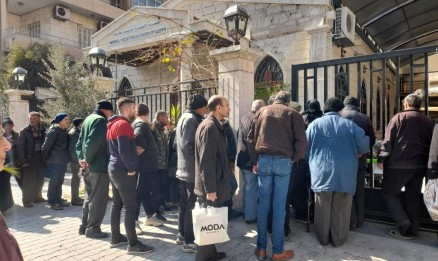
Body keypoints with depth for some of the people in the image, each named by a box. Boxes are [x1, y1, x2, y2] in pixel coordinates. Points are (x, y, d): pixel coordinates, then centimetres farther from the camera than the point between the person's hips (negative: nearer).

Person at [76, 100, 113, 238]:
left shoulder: (88, 119, 16)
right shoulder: (100, 120, -14)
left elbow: (80, 142, 16)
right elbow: (92, 142, -25)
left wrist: (81, 158, 6)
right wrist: (88, 160, -15)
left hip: (88, 166, 10)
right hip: (99, 166, -10)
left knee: (90, 196, 18)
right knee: (99, 198, 0)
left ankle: (85, 225, 26)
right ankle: (93, 228, 6)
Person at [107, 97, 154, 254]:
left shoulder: (114, 124, 15)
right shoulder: (123, 124, -16)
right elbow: (124, 150, -24)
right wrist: (131, 168, -15)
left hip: (114, 168, 10)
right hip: (124, 171, -10)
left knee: (117, 204, 15)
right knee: (130, 207, -7)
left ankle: (115, 237, 25)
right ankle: (133, 244, -2)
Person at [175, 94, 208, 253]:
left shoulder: (185, 117, 16)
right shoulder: (191, 119, -16)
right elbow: (188, 146, -23)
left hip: (184, 170, 10)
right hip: (193, 171, -10)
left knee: (184, 205, 17)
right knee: (192, 207, -1)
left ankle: (182, 236, 29)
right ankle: (189, 242, 8)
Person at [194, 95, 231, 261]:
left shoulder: (215, 126, 12)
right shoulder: (209, 127, -19)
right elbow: (206, 161, -24)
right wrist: (210, 189, -22)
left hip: (215, 184, 10)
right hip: (210, 187, -10)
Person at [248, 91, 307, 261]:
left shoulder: (261, 111, 14)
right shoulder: (293, 114, 6)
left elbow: (251, 138, 10)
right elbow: (301, 141, -3)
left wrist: (254, 161, 13)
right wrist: (295, 158, 11)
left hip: (264, 160, 2)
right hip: (283, 161, -2)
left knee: (263, 203, 7)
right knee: (279, 205, 2)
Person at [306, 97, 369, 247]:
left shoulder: (315, 124, 1)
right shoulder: (349, 124, 2)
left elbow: (305, 147, 4)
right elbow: (364, 144, 1)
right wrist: (358, 153, 22)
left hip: (322, 172, 0)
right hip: (344, 173, 0)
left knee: (323, 208, 12)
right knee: (341, 208, 11)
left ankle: (323, 238, 25)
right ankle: (338, 239, 24)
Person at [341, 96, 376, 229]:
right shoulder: (365, 118, -2)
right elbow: (372, 140, 2)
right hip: (360, 159, 2)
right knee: (359, 190, 14)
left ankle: (351, 221, 10)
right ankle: (359, 220, 22)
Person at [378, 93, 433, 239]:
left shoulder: (398, 117, -4)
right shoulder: (428, 121, 12)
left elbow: (388, 140, -10)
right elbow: (430, 144, 16)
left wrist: (381, 159, -7)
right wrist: (426, 163, 22)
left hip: (399, 164, -5)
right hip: (420, 165, 6)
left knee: (388, 192, 7)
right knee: (413, 196, 12)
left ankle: (403, 223, -4)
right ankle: (412, 230, 18)